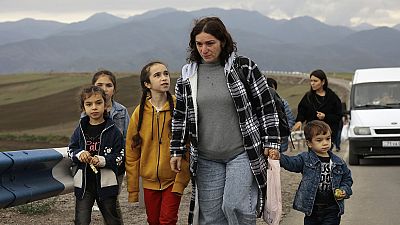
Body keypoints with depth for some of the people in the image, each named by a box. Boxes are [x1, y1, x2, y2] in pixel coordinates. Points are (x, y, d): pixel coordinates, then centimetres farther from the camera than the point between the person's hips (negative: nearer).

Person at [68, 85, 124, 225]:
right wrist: (79, 154, -10)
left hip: (106, 182, -2)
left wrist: (103, 161, -20)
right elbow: (71, 150, 12)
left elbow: (120, 156, -5)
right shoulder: (80, 129, 3)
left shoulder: (112, 130, -6)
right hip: (84, 183, 2)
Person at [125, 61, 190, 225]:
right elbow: (132, 153, 3)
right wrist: (132, 190, 2)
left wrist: (180, 182, -13)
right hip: (150, 181, 3)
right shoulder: (140, 112, -2)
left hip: (173, 180, -2)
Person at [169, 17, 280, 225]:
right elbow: (180, 116, 15)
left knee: (235, 206, -16)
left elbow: (266, 106, 0)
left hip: (242, 153, -4)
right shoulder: (187, 76, 5)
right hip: (206, 159, 4)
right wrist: (177, 151, 12)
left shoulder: (244, 67, -5)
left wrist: (271, 143, -3)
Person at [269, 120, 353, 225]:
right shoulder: (305, 159, -3)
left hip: (332, 210, 0)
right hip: (312, 209, 0)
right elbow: (291, 162, -19)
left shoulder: (339, 163, 4)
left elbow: (347, 179, 16)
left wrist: (344, 191, -2)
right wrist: (279, 157, -38)